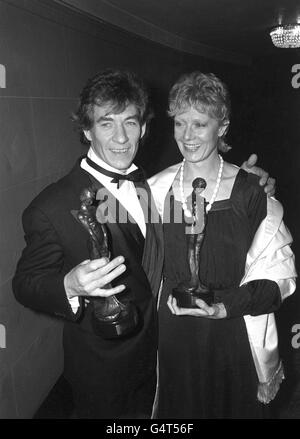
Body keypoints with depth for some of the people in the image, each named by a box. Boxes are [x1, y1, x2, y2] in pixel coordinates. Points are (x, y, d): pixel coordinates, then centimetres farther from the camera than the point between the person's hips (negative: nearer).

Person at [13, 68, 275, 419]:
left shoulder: (151, 185, -4)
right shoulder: (51, 208, -23)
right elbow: (24, 283, -16)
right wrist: (69, 286, -38)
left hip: (158, 354, 6)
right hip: (103, 372, -5)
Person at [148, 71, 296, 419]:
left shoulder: (250, 192, -12)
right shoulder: (156, 189, -4)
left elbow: (278, 275, -10)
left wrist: (226, 306, -20)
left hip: (232, 334, -1)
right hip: (170, 334, 2)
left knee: (231, 405, 20)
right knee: (175, 406, 21)